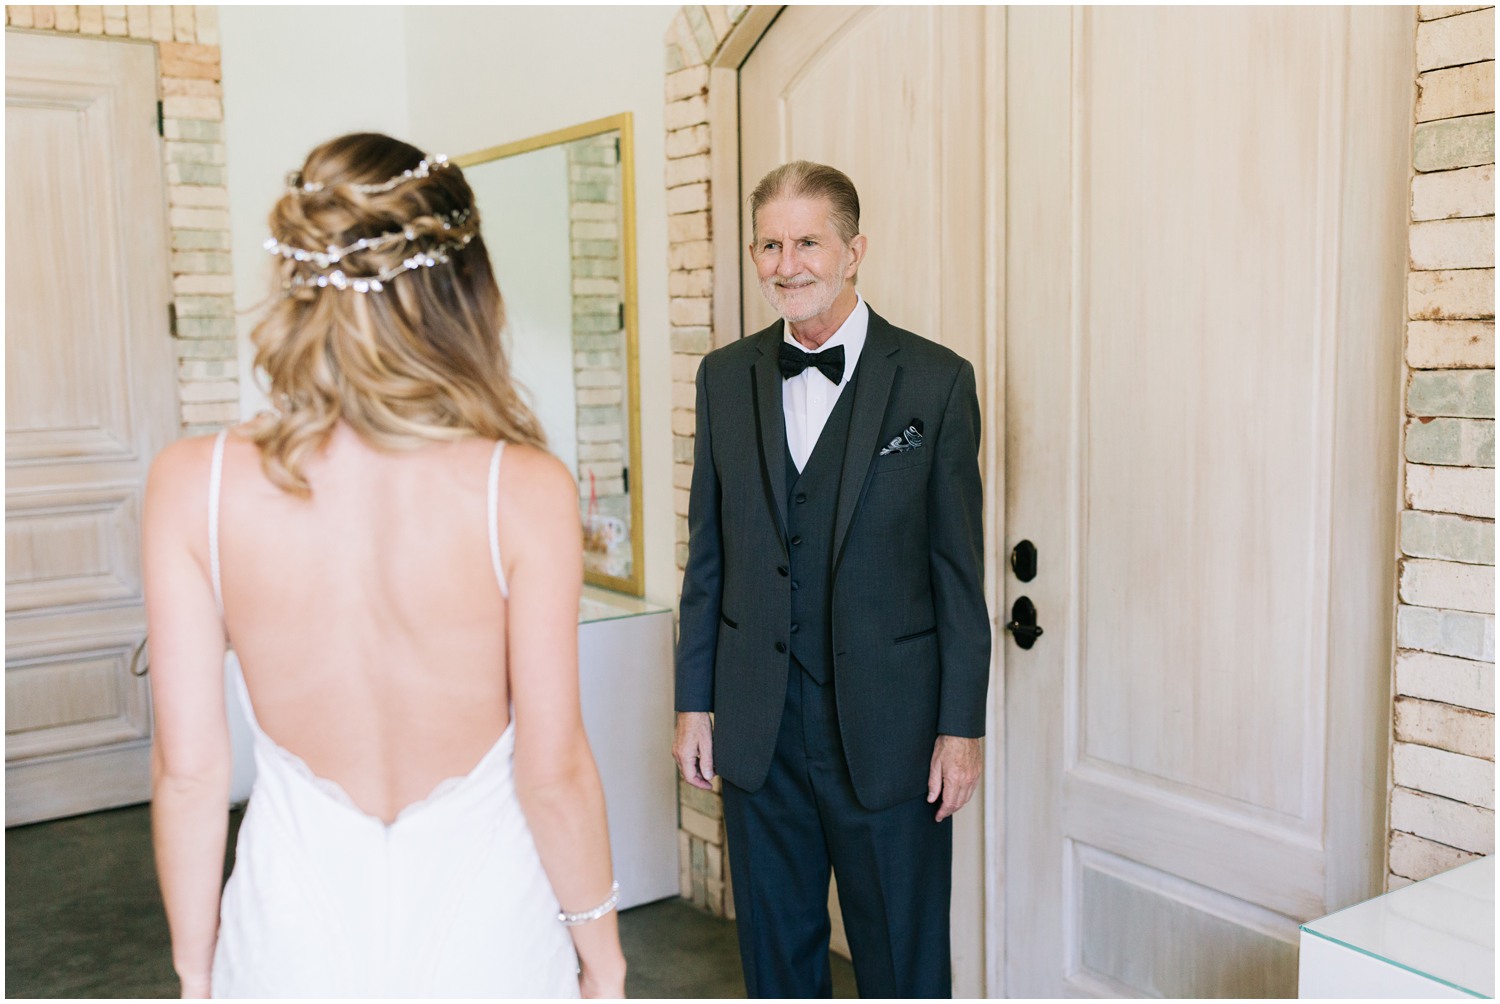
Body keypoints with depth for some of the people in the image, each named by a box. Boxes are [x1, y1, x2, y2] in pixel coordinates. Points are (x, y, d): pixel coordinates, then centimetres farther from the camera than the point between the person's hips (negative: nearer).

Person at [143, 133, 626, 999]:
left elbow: (189, 770, -8)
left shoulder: (193, 488, -14)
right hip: (482, 928, -1)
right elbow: (553, 770, -14)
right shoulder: (525, 490, -20)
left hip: (294, 934, 1)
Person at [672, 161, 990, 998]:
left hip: (889, 730, -3)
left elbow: (959, 571, -5)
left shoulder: (936, 380, -6)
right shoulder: (726, 377, 5)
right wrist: (695, 701, 6)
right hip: (758, 729, 3)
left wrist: (962, 726, -7)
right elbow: (708, 553, 8)